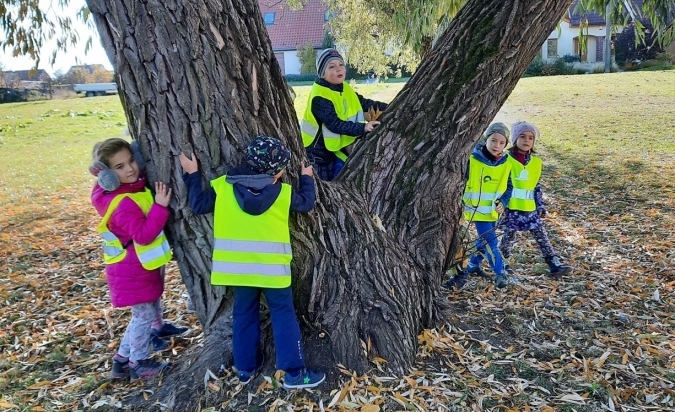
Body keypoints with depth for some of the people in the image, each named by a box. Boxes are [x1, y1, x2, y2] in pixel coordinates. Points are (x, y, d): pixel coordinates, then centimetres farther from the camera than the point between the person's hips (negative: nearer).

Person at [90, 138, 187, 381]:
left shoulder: (133, 186, -1)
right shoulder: (123, 204, -29)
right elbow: (143, 235, -34)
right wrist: (160, 206, -37)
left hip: (143, 263, 11)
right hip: (133, 268, -11)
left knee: (151, 305, 27)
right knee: (144, 315, 3)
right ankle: (138, 364, 21)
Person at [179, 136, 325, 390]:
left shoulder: (223, 187, -4)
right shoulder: (282, 192, -5)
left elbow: (199, 205, 6)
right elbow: (306, 203, 10)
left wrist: (191, 175, 18)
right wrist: (307, 179, 27)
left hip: (238, 267, 3)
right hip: (272, 269, -2)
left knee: (244, 315, 17)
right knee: (283, 316, 7)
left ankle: (245, 369, 27)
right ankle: (294, 372, 8)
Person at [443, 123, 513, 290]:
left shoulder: (506, 164, -2)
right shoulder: (472, 160, -15)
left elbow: (508, 187, 8)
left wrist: (502, 203, -7)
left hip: (492, 211, 5)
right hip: (476, 210, -4)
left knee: (484, 242, 16)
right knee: (489, 242, -4)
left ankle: (473, 266, 37)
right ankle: (500, 273, 12)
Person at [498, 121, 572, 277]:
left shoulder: (536, 162, 8)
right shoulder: (507, 160, -7)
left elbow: (537, 187, 14)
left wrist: (541, 205, 9)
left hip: (529, 208, 4)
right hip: (511, 207, -4)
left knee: (542, 236, 3)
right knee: (508, 236, 8)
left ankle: (555, 265, 5)